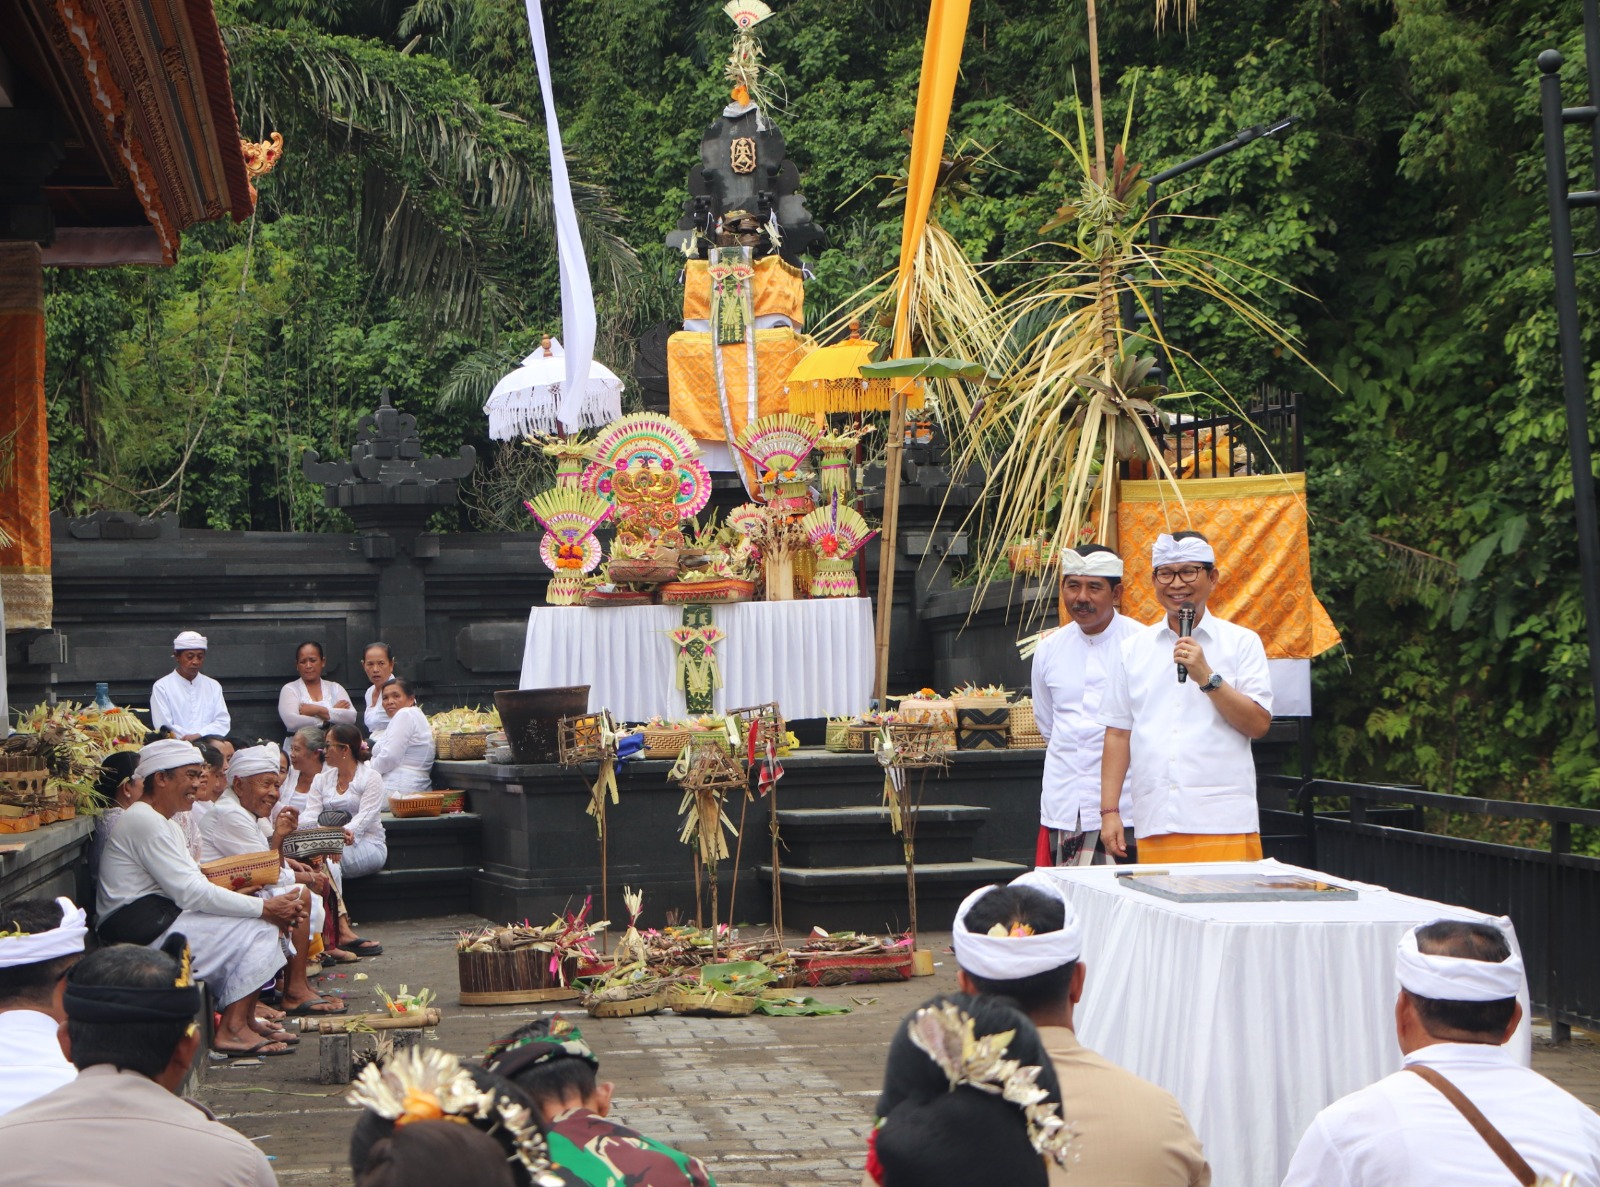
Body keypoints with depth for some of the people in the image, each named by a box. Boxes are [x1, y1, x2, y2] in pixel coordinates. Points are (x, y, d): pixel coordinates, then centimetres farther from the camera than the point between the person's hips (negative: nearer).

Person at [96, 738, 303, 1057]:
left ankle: (243, 1018, 5)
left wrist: (267, 906, 0)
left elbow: (196, 886, 13)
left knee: (260, 922, 6)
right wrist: (263, 908, -15)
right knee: (257, 929, -14)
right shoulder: (144, 821, -14)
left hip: (159, 919, 10)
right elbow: (191, 893, -20)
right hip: (143, 932, -10)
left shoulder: (164, 824, 20)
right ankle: (232, 1028, -15)